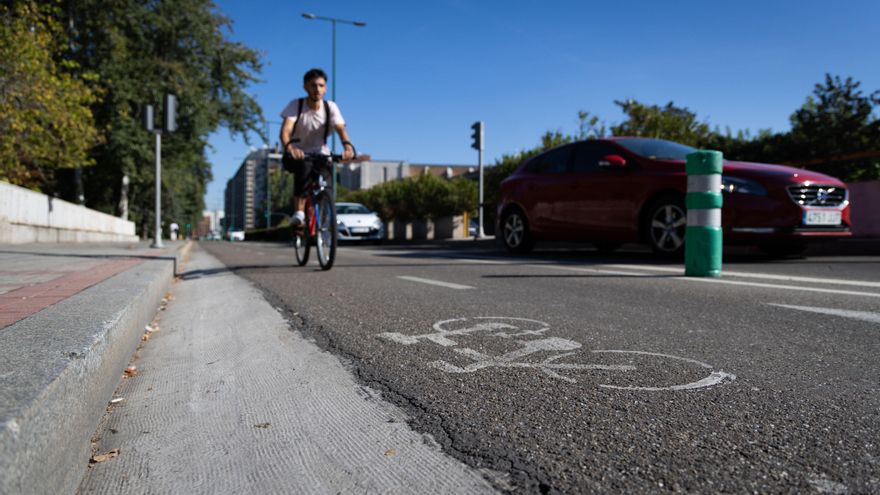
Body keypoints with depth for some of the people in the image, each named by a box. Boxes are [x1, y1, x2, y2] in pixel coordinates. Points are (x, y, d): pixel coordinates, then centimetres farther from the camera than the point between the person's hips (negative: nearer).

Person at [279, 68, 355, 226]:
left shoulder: (330, 107, -8)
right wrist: (289, 148, -49)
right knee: (304, 166, -35)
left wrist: (348, 147, -45)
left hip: (320, 155, 3)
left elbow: (341, 129, -23)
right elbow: (285, 130, -26)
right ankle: (298, 211, -31)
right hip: (296, 156, -2)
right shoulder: (295, 105, -12)